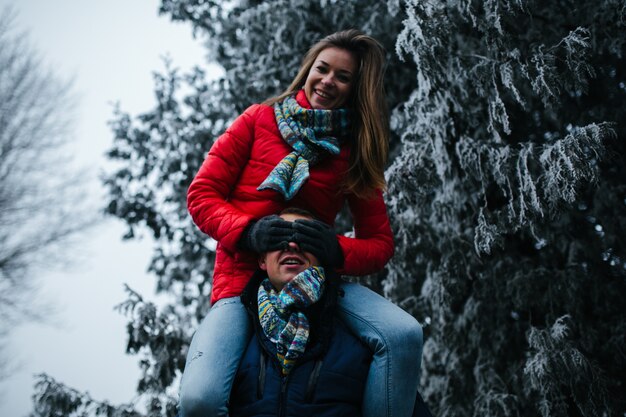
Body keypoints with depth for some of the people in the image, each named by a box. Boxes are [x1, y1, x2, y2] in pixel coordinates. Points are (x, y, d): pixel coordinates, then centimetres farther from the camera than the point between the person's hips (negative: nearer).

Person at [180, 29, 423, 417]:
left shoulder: (355, 151, 9)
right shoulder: (259, 119, 4)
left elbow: (380, 243, 5)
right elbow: (202, 194, 2)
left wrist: (338, 251, -17)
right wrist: (246, 232, -17)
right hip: (241, 279, -2)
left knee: (404, 335, -27)